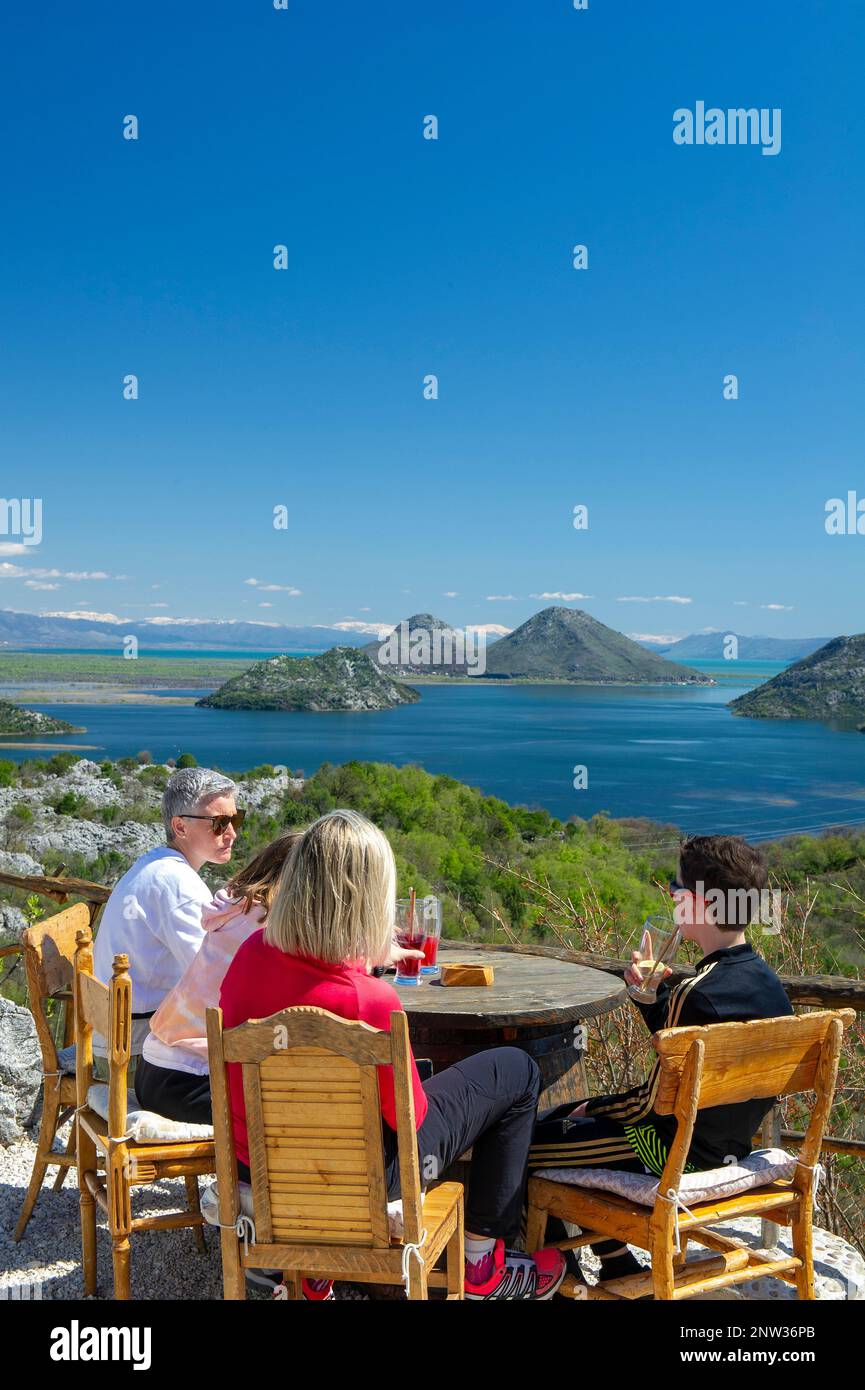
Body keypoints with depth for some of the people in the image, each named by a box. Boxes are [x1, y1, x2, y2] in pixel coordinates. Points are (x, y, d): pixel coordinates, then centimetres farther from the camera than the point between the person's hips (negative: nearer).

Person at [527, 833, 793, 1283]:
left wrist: (595, 1108, -4)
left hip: (675, 1151, -9)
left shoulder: (697, 993, -29)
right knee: (554, 1119, 21)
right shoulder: (763, 979, -1)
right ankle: (615, 1265, 25)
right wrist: (652, 992, 1)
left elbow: (656, 1102, -20)